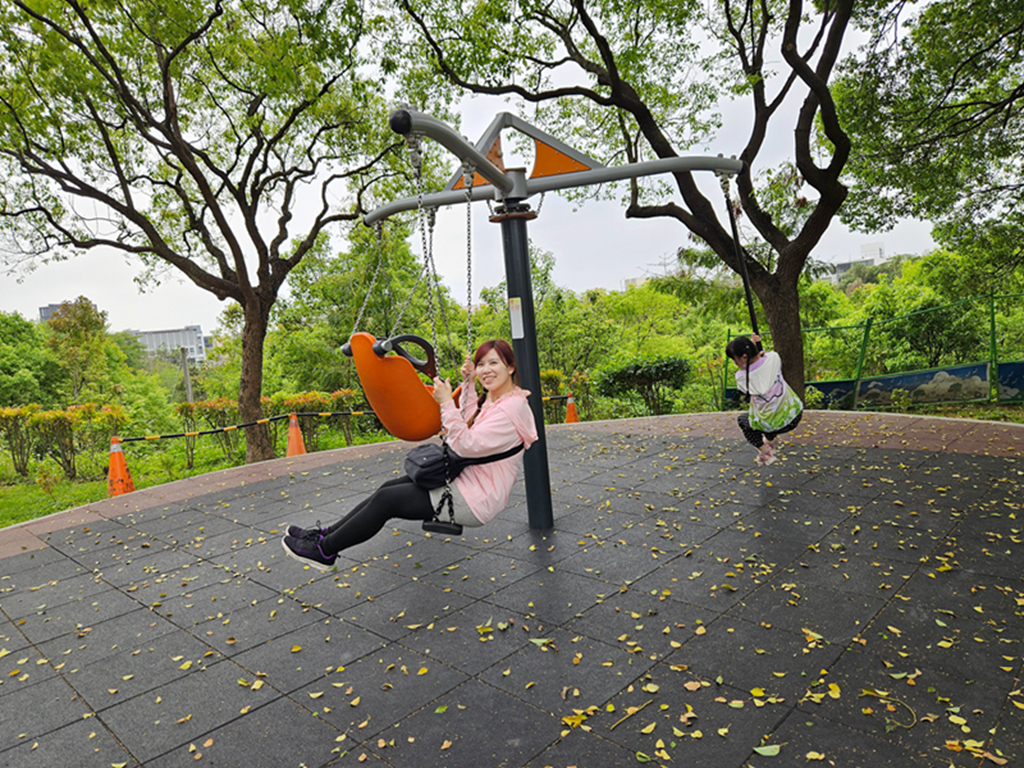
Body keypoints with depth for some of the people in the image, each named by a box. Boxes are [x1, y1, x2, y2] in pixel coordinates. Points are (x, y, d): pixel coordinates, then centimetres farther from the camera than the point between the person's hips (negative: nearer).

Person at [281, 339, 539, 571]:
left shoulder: (512, 407, -22)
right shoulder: (494, 398, 9)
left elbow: (467, 446, -27)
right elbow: (469, 425, 22)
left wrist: (447, 403, -25)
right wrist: (468, 384, 10)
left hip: (472, 503, -10)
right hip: (465, 482, 10)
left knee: (386, 500, -6)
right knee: (390, 487, 8)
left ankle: (325, 551, 10)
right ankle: (326, 535, 18)